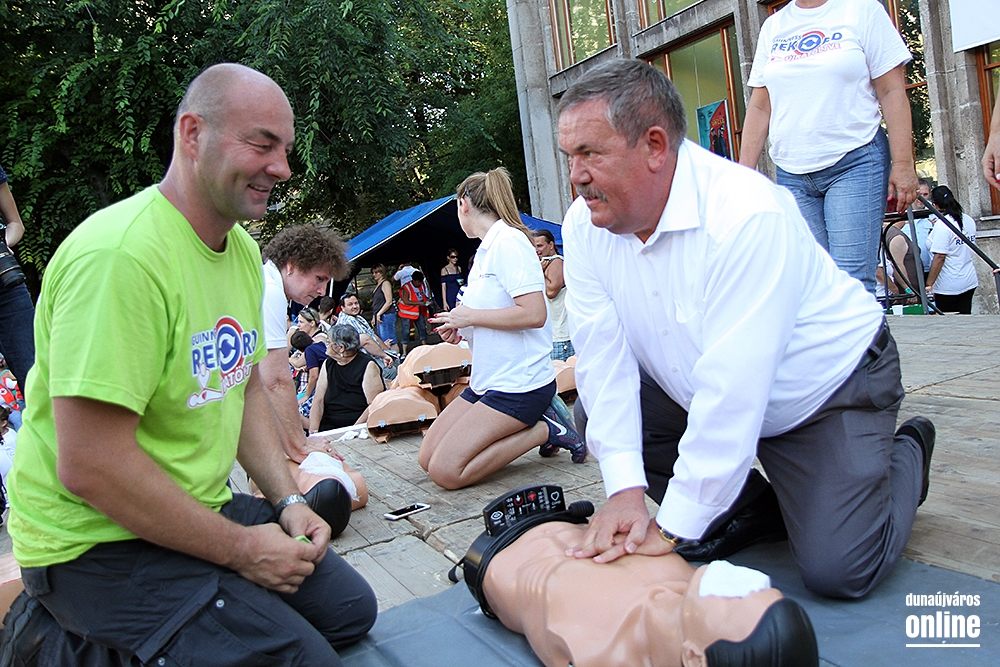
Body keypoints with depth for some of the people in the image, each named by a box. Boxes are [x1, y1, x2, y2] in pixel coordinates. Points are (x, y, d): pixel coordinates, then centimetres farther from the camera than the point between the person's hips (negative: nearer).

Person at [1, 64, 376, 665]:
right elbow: (90, 468, -27)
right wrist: (239, 548, -18)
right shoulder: (121, 253, -25)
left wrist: (288, 500, 1)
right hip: (101, 541, -9)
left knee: (349, 608, 13)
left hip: (201, 509, 9)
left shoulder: (243, 249, 5)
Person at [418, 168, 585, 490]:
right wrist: (459, 328, 6)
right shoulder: (486, 249, 15)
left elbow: (534, 314, -24)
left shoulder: (508, 242, -14)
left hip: (518, 383, -10)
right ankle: (528, 424, 8)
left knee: (445, 471, -17)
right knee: (427, 458, 6)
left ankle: (545, 430, -5)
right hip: (487, 381, 10)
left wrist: (469, 316, -14)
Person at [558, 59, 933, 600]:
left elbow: (733, 391, -36)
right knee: (598, 413, -15)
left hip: (827, 384, -5)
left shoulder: (747, 215, -33)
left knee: (839, 570, -15)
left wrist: (670, 528, -32)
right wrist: (625, 488, -25)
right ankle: (753, 510, 7)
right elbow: (603, 356, -16)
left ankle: (905, 454, 18)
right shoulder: (584, 225, -13)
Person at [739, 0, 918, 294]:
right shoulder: (772, 27, 16)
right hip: (791, 173, 4)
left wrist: (903, 164, -9)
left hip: (854, 165, -3)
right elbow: (759, 107, 14)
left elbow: (893, 92, 0)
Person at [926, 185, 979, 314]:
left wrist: (928, 284, -17)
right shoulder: (969, 220, 7)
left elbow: (939, 257, -22)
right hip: (970, 282, 7)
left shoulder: (942, 225, -18)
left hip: (947, 287, -7)